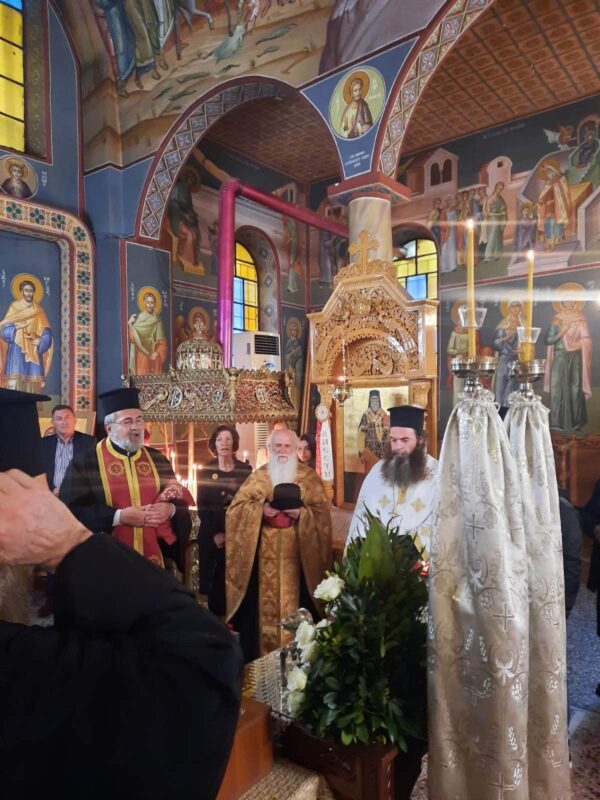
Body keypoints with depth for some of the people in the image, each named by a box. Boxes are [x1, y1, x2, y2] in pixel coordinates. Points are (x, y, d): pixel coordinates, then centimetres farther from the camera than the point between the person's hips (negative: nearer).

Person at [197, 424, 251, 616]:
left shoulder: (245, 470, 2)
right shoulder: (206, 471, 3)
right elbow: (201, 506, 1)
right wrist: (215, 533, -9)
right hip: (212, 535, 0)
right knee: (215, 581, 2)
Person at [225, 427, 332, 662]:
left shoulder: (310, 477, 5)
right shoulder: (257, 476, 9)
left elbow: (322, 512, 0)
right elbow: (236, 509, 2)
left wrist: (301, 513, -18)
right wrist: (260, 509, -15)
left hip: (296, 555, -1)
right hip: (264, 555, 1)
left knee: (294, 606, 2)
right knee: (263, 607, 4)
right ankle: (260, 658, 18)